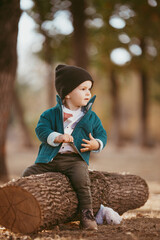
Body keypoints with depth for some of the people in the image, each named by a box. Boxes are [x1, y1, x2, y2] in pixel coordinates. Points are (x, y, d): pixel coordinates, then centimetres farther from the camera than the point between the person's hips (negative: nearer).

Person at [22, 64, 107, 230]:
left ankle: (87, 214, -21)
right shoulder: (51, 114, 6)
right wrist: (57, 137, -24)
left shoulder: (91, 117, 11)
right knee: (28, 174, -10)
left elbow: (102, 134, 14)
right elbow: (41, 129, -6)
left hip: (75, 159, -1)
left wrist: (96, 144, -10)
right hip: (50, 158, 1)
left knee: (81, 179, -30)